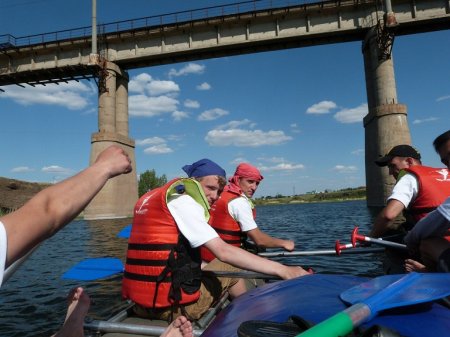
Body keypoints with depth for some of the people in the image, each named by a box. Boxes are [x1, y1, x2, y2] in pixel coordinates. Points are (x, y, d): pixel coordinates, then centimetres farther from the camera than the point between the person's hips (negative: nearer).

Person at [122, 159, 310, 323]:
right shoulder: (182, 201, -14)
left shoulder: (152, 198, 13)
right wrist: (283, 271, -21)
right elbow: (223, 251, -22)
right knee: (232, 270, 8)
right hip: (171, 304, -8)